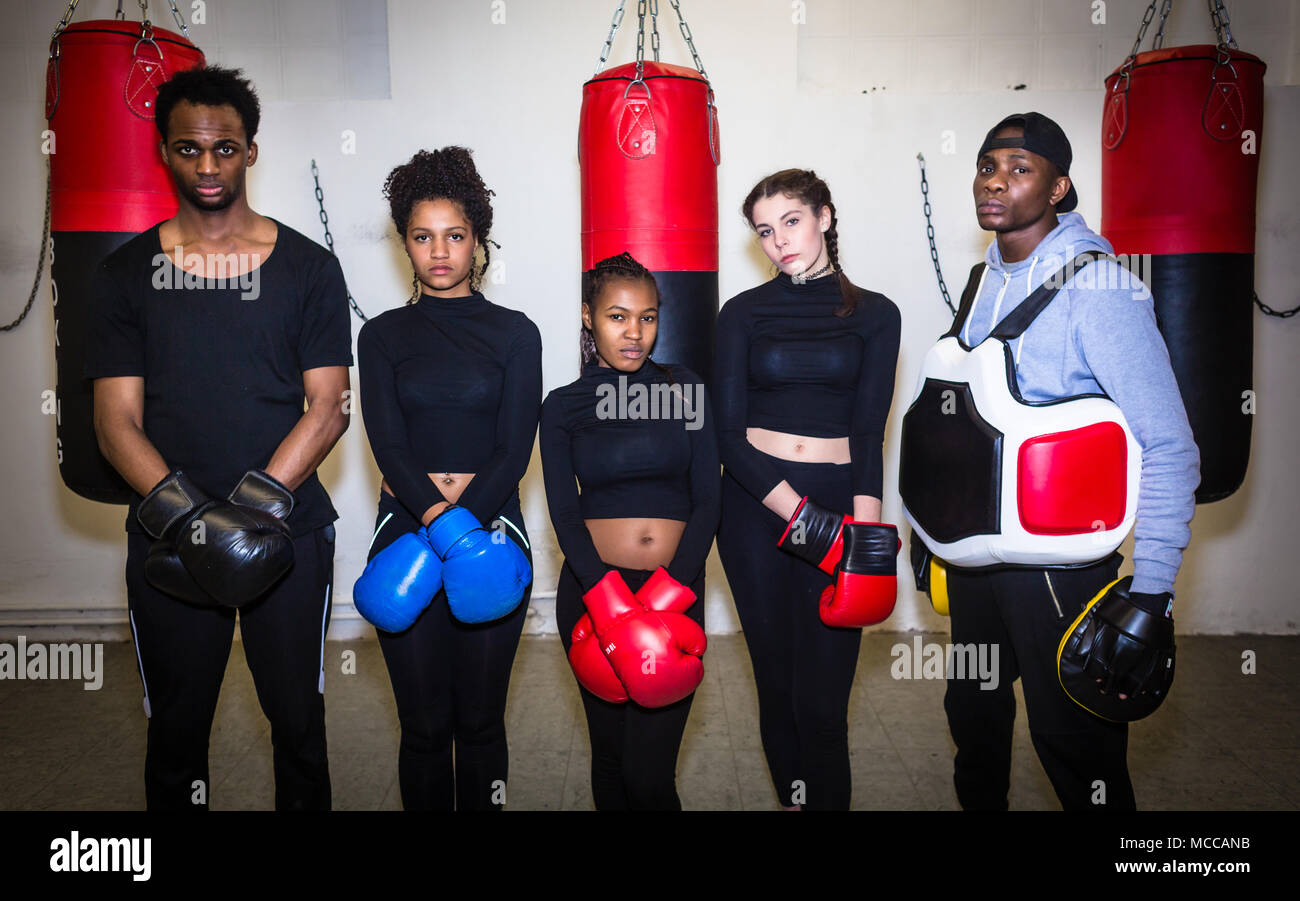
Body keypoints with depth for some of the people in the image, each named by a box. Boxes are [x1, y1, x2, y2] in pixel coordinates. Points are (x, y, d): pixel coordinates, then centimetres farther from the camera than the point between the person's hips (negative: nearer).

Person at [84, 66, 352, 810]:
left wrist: (255, 504, -16)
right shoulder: (127, 273, 6)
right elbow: (117, 421, -1)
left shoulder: (308, 267, 3)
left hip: (290, 532, -1)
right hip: (168, 541, 1)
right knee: (176, 728, 13)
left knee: (298, 720, 10)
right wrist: (189, 516, -17)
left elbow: (329, 406, -3)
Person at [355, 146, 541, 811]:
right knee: (424, 725, 5)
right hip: (405, 525, 1)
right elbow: (388, 444, -4)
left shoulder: (514, 332, 6)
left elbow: (515, 449, -2)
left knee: (480, 721, 6)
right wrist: (445, 522, -21)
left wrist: (463, 514, -18)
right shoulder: (383, 335, 8)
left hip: (490, 525, 0)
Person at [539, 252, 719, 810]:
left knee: (648, 773, -5)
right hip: (592, 587, 1)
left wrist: (665, 597, -12)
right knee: (609, 753, 10)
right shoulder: (564, 405, 6)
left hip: (677, 588, 0)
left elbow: (706, 502, 1)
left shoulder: (686, 391, 6)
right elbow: (564, 513, -2)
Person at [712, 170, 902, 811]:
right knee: (776, 679, 8)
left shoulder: (874, 314, 7)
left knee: (822, 697, -4)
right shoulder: (743, 313, 6)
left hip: (838, 497, 0)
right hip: (755, 503, 1)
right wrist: (804, 518, -12)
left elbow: (869, 431, 0)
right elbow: (727, 432, -2)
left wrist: (866, 533, -14)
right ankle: (791, 800, 27)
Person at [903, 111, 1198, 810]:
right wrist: (932, 531, 20)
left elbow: (1170, 448, -17)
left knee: (1075, 749, 6)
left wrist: (1152, 594, -20)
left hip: (1056, 569, -7)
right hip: (973, 559, 7)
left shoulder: (1098, 289, -16)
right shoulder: (983, 283, 7)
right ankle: (978, 802, 46)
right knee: (973, 716, 23)